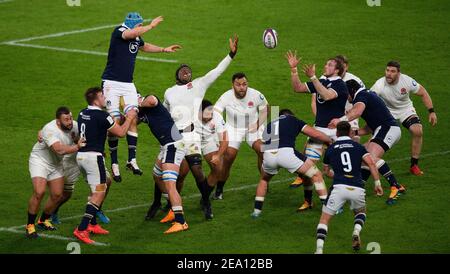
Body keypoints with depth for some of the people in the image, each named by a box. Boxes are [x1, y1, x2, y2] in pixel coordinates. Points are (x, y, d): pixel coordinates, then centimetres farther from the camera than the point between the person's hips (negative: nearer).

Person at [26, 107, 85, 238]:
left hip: (56, 164, 7)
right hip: (39, 161, -7)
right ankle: (30, 225, -8)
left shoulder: (73, 126, -11)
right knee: (39, 192, -21)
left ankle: (43, 220, 25)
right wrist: (77, 147, -39)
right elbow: (59, 149, -43)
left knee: (57, 195, 3)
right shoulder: (50, 130, -32)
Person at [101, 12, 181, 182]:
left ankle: (132, 160, -4)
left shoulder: (137, 38, 9)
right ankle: (114, 163, -1)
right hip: (112, 83, -6)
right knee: (115, 122, -8)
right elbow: (131, 34, -35)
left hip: (128, 85, 6)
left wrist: (164, 50, 37)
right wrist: (151, 26, -25)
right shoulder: (118, 32, -13)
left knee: (133, 120, -7)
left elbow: (144, 46, 33)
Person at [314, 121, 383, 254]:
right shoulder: (358, 147, 16)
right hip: (357, 188, 1)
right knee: (360, 212, 31)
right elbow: (371, 163, 1)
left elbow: (326, 169, 33)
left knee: (324, 219, 9)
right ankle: (356, 232, 1)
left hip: (339, 187, -1)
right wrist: (377, 183, 2)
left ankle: (319, 249, -11)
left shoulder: (330, 149, 18)